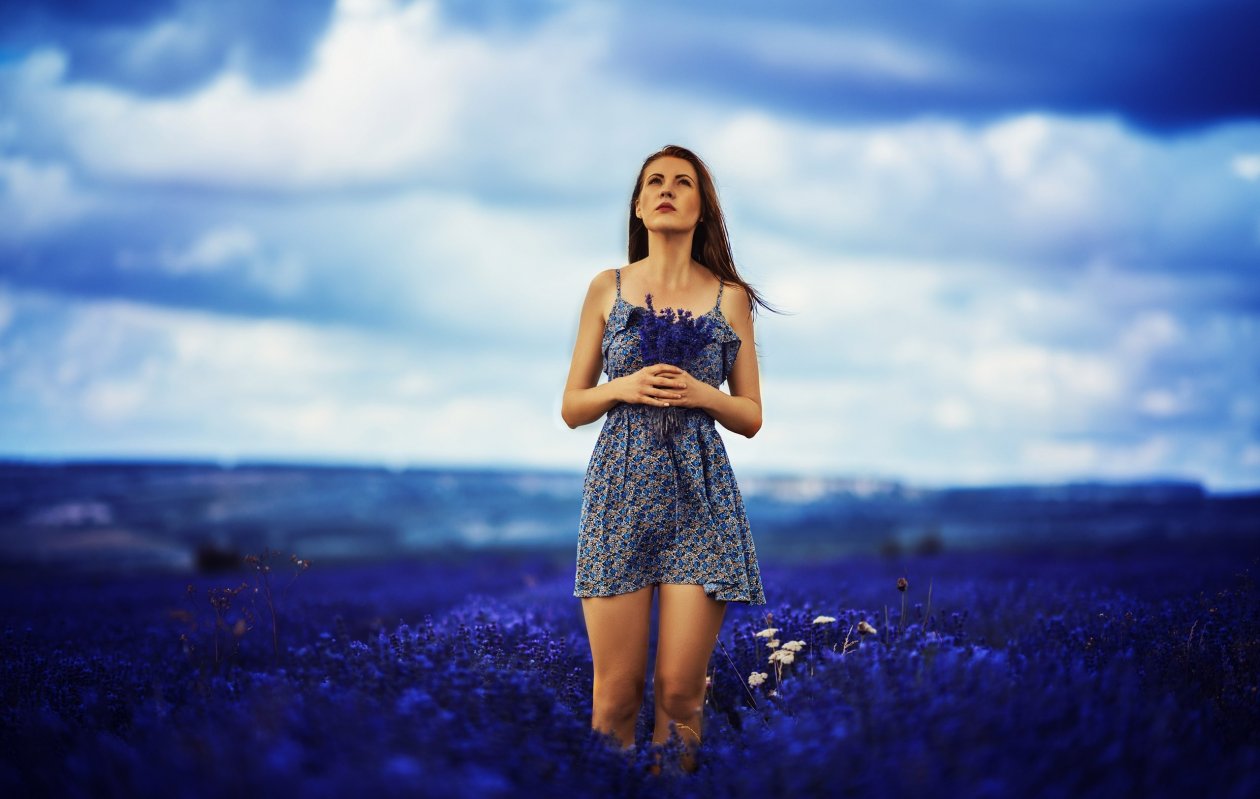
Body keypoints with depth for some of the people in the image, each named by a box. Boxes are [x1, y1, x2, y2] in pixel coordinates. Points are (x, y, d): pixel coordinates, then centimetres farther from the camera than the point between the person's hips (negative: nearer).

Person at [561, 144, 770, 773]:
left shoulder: (730, 296, 8)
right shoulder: (607, 288, 8)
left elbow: (751, 418, 10)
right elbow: (572, 408, 10)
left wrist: (703, 394, -9)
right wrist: (621, 387, -9)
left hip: (700, 496, 0)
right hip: (620, 492, 0)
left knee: (679, 691, -2)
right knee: (616, 693, -2)